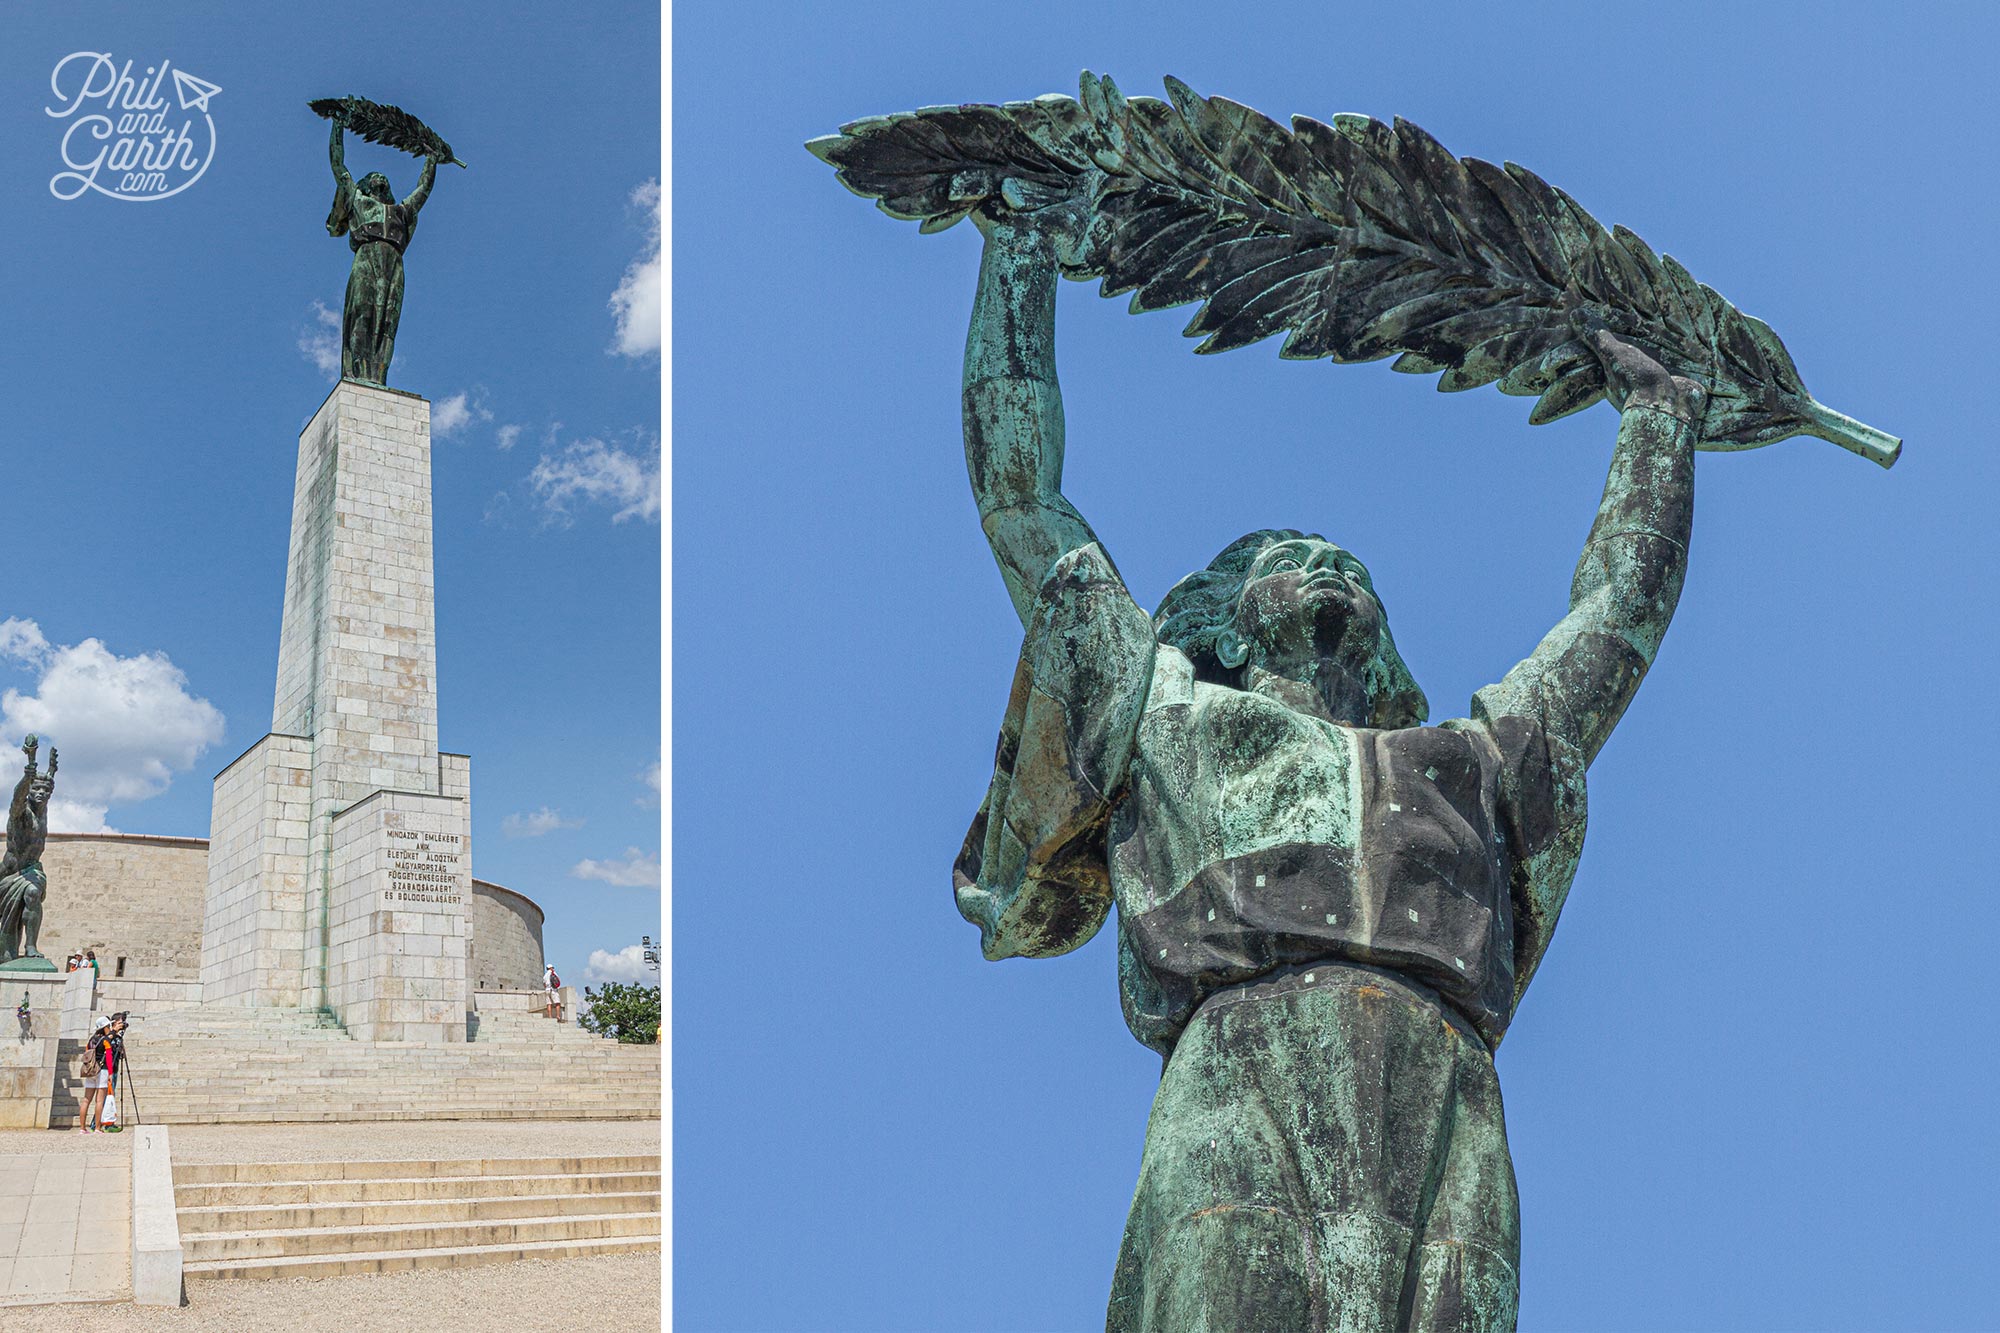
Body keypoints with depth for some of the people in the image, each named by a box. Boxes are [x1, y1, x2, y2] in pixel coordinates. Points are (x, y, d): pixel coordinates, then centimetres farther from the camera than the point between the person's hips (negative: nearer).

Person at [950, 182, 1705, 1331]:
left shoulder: (1473, 760, 36)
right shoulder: (1166, 706, 30)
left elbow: (1627, 599, 50)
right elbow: (1019, 487, 37)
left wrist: (1657, 406, 63)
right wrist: (1023, 251, 47)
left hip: (1451, 1119, 2)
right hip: (1238, 1096, -2)